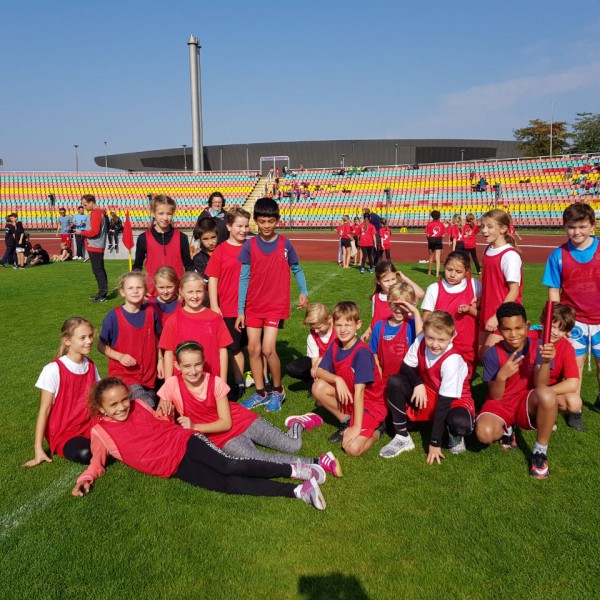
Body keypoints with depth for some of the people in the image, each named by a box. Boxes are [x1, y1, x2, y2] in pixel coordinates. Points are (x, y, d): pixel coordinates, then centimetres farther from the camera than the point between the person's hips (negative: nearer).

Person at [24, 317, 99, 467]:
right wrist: (38, 449, -13)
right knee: (84, 454, -34)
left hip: (89, 427, 4)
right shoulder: (54, 370, -15)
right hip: (63, 434, -4)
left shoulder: (91, 366, 2)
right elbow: (44, 410, -11)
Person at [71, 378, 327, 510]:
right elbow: (97, 462, 12)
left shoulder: (139, 406, 7)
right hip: (173, 468, -1)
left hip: (184, 442, 1)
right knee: (227, 484, -18)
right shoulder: (100, 432, 2)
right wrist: (85, 479, -4)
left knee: (230, 466, -25)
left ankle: (295, 469, -20)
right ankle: (298, 491, -22)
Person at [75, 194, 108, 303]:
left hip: (95, 247, -10)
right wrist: (84, 230, 9)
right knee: (100, 270, 13)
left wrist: (81, 233, -11)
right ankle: (102, 293, 19)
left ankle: (102, 295, -6)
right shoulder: (99, 212, 16)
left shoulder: (95, 213, -15)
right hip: (98, 246, 10)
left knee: (97, 270, -8)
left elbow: (94, 231, -21)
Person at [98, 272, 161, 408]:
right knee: (147, 405, -23)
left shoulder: (150, 312, -1)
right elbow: (101, 345, -2)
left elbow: (157, 338, 13)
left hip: (148, 375, 4)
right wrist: (120, 356, -16)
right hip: (122, 375, -4)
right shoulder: (113, 316, -9)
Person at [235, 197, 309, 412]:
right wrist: (240, 310, -2)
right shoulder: (249, 245, -3)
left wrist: (304, 292, -3)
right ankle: (260, 393, 22)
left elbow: (296, 269, 10)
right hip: (253, 306, 3)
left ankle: (278, 390, 11)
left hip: (276, 305, -2)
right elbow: (244, 278, -1)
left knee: (268, 349, -12)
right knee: (253, 348, 5)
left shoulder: (285, 244, -5)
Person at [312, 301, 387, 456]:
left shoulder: (362, 352, -26)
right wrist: (337, 379, -26)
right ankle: (346, 422, 2)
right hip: (348, 399, 7)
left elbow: (359, 390, -28)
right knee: (318, 387, -18)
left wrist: (357, 427, -27)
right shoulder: (335, 346, -5)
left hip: (370, 405, -6)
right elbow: (319, 371, -5)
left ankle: (376, 430, 7)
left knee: (353, 448, -25)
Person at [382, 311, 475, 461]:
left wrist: (435, 443, -28)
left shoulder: (452, 360, -31)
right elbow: (405, 368, -6)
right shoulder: (420, 341, -18)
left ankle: (454, 436, 3)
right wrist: (418, 384, -30)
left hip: (455, 400, -4)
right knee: (394, 382, -21)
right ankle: (402, 437, -7)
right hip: (427, 393, 5)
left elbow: (444, 402, -30)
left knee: (460, 424, -39)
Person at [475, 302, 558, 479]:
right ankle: (506, 430, 8)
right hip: (500, 404, 0)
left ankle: (540, 452, -13)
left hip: (527, 404, 1)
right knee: (484, 433, -34)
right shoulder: (493, 354, -11)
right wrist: (502, 376, -30)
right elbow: (495, 396, -10)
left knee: (547, 395, -36)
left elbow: (539, 386, -16)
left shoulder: (536, 347, -10)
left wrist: (545, 362, -34)